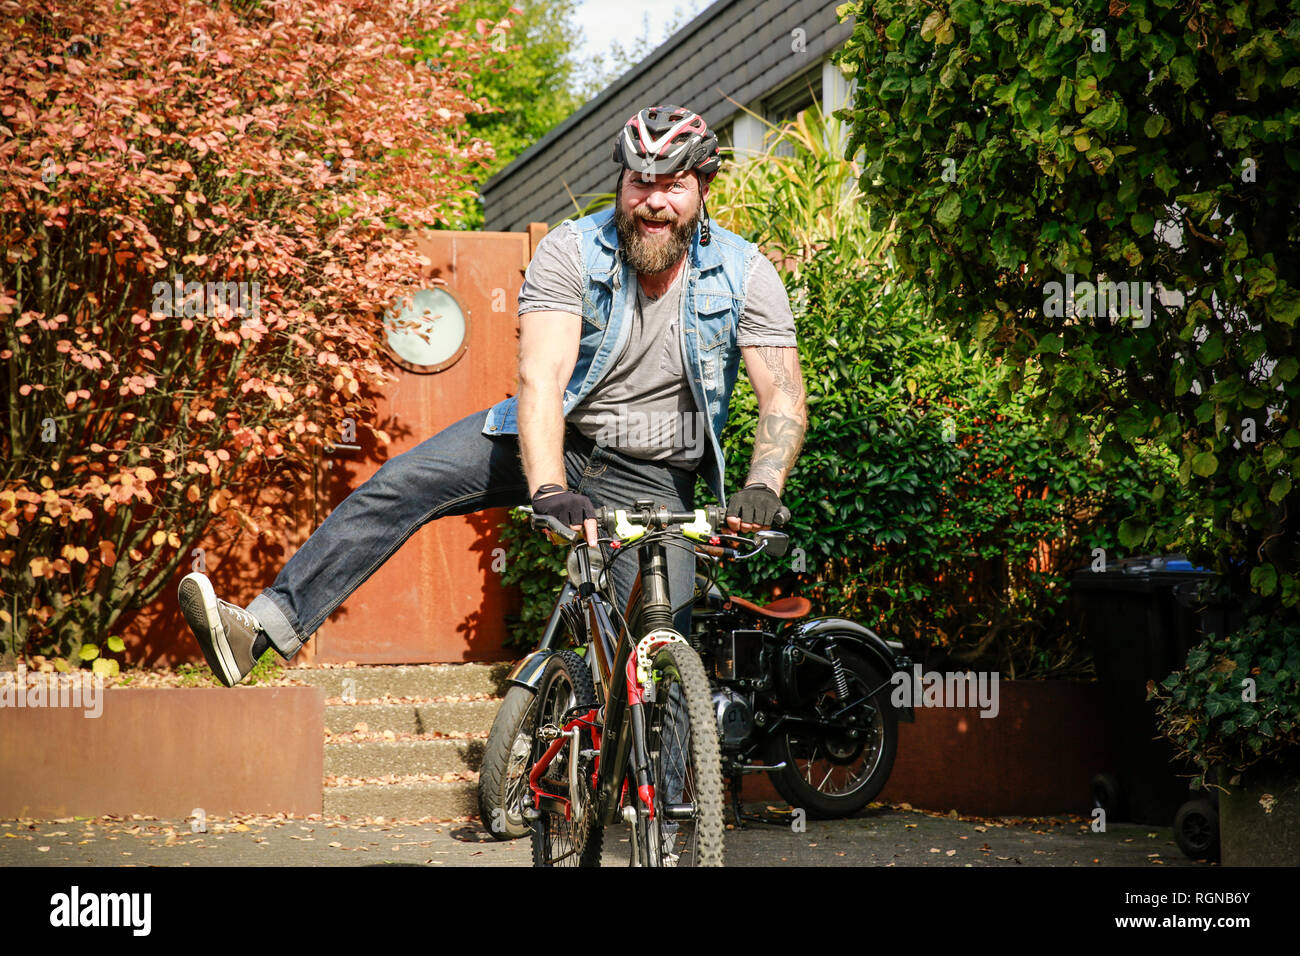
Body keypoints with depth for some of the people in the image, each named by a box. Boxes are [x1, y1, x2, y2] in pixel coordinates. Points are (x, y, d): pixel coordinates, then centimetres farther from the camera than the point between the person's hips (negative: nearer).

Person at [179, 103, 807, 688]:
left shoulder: (744, 273, -11)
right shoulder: (571, 251, -15)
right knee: (399, 485, -19)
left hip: (651, 477, 0)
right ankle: (264, 626, -22)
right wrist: (549, 492, -44)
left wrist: (763, 490, -35)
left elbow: (785, 399, -15)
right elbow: (540, 378, -27)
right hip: (554, 442, 0)